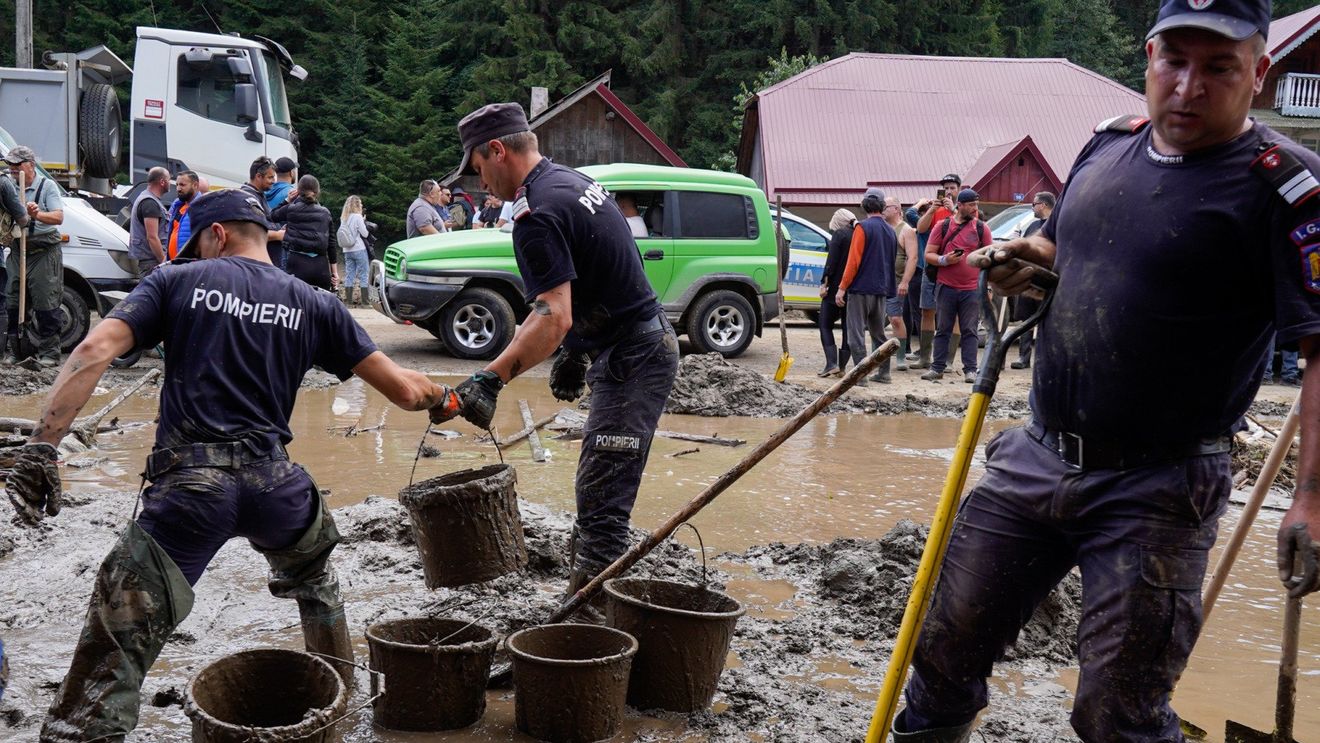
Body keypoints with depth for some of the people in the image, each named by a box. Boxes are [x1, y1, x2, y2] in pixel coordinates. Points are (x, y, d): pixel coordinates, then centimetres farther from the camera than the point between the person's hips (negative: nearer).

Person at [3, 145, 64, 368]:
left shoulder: (47, 186, -2)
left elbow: (58, 217, -13)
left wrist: (37, 215, -31)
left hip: (44, 254, -5)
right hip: (17, 253, 5)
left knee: (46, 306, -5)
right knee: (12, 305, 7)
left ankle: (49, 353, 0)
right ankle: (13, 351, 15)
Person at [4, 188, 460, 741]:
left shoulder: (177, 281, 8)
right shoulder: (312, 305, 13)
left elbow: (95, 351, -7)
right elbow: (403, 390, 12)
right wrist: (448, 397, 34)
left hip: (188, 484, -3)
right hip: (272, 483, 3)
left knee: (112, 657, -2)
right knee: (315, 577, 36)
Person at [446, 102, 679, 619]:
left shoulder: (537, 214, -19)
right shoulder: (573, 181, 13)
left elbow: (554, 318, -30)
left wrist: (490, 379, -37)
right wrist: (574, 354, 25)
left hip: (630, 362, -11)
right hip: (647, 344, 11)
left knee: (601, 502, -10)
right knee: (601, 494, 17)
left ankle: (588, 620, -8)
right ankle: (590, 601, 25)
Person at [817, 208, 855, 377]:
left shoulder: (839, 235, -9)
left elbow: (831, 262, -14)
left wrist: (824, 283, -11)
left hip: (836, 288, -6)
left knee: (826, 325, 3)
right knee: (848, 327, 9)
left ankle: (831, 364, -9)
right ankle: (841, 366, 9)